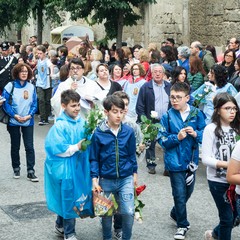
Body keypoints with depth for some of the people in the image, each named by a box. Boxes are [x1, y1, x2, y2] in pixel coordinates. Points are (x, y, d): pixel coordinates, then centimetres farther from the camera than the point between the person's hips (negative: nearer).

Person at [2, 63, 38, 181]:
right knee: (15, 146, 11)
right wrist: (15, 115, -16)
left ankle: (30, 171, 0)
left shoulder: (31, 87, 3)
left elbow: (34, 103, 4)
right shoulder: (10, 86, -6)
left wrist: (29, 115, -11)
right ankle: (16, 168, 26)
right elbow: (5, 102, -9)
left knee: (29, 147, -3)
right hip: (14, 121, -1)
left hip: (28, 121, 1)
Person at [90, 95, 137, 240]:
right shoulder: (98, 133, -10)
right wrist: (95, 179, -9)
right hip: (106, 180, 0)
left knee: (128, 212, -6)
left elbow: (132, 155, 7)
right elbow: (94, 158, -4)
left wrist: (134, 173, 12)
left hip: (126, 179, 0)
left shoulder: (129, 131, -6)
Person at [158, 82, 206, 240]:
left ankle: (176, 213, 44)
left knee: (188, 191, 18)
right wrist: (177, 137, -23)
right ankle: (182, 225, 19)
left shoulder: (196, 114, -4)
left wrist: (196, 134, -19)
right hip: (175, 161, -3)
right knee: (180, 194, 1)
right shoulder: (168, 116, -9)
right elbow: (162, 140, -8)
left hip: (191, 160, 3)